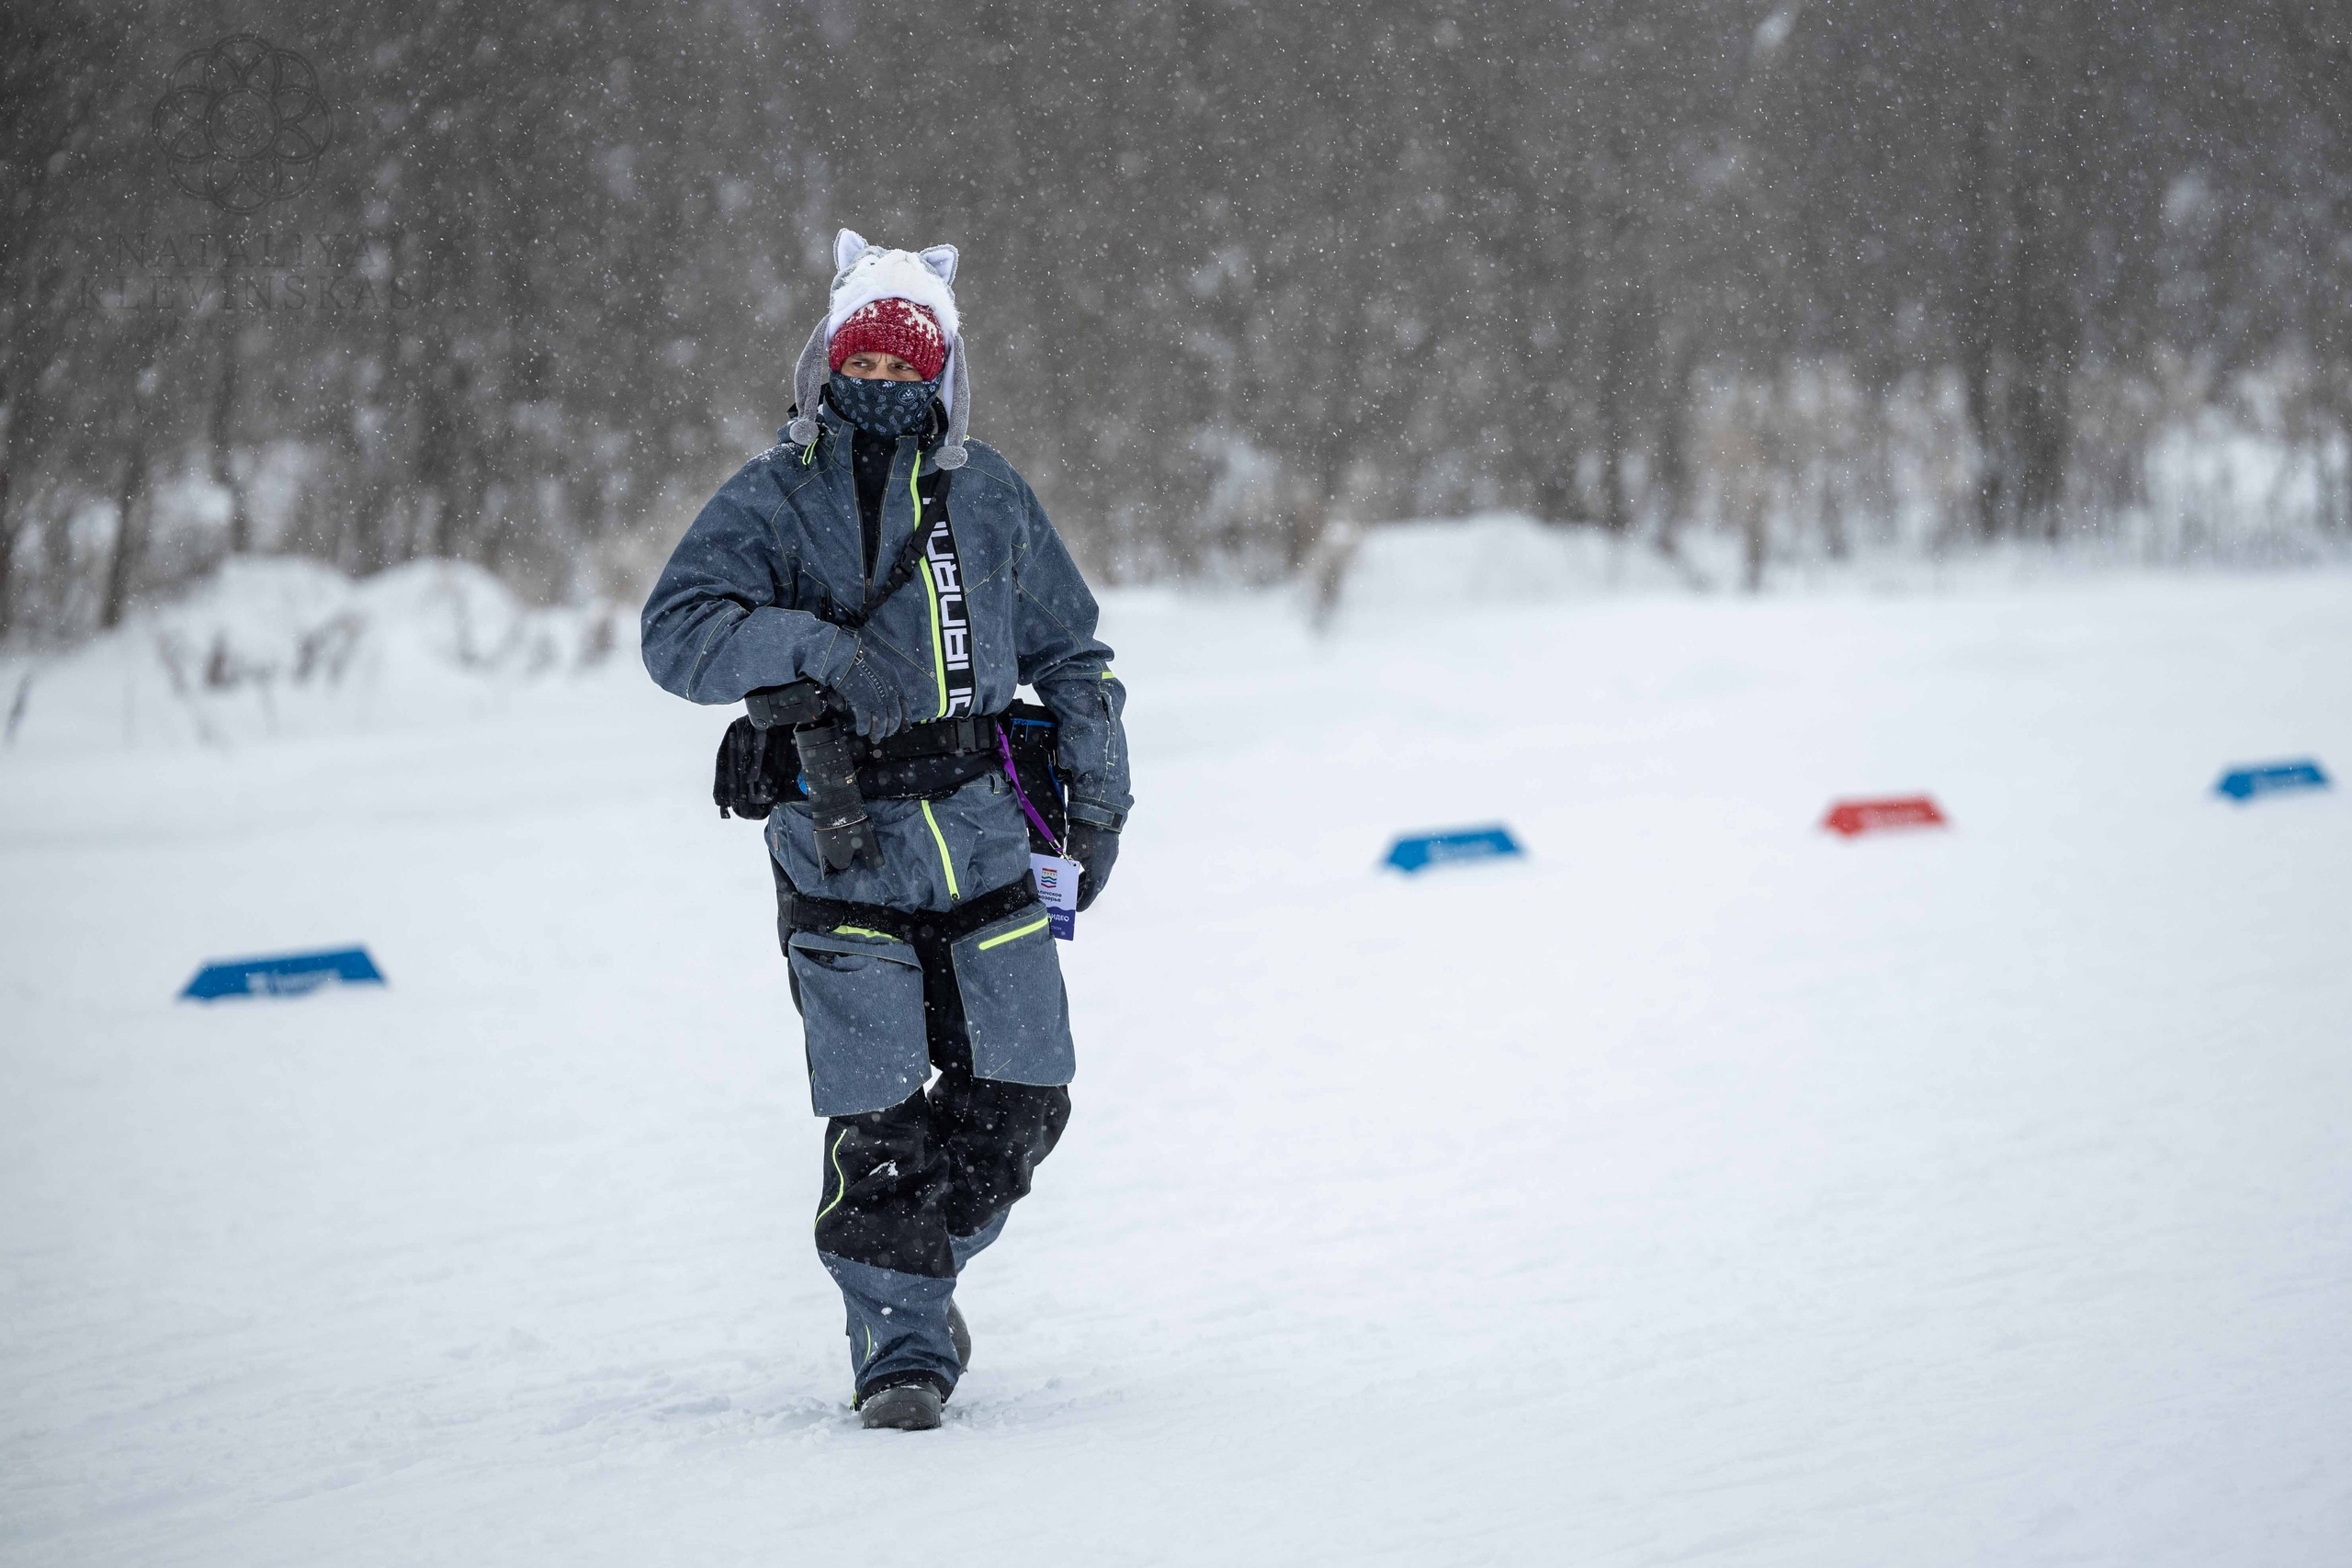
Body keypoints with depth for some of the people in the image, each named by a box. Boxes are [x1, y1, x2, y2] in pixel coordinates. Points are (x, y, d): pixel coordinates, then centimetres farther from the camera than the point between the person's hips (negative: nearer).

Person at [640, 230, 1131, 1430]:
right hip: (842, 865, -3)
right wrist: (820, 648, -28)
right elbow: (677, 632, -15)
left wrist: (1094, 791, 9)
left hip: (988, 847, 3)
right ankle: (900, 1339, 8)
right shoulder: (772, 501, -2)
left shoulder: (986, 496, 7)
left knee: (1019, 1102, 5)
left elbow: (1068, 650, 17)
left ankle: (921, 1264, 31)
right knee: (877, 1119, -7)